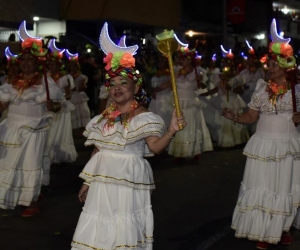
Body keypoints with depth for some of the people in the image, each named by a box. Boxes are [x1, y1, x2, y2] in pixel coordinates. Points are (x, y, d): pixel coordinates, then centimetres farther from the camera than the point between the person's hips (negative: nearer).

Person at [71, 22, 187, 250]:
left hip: (127, 180, -6)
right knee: (100, 229, 11)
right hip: (103, 179, 7)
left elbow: (155, 147, -19)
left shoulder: (143, 117, -8)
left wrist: (171, 131, -37)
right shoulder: (105, 117, 11)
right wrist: (87, 181, 19)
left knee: (124, 229, -2)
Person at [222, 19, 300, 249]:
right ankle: (263, 231, 12)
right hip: (264, 144, 1)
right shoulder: (262, 89, 2)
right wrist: (235, 117, -14)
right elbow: (251, 116, 3)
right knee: (262, 186, 3)